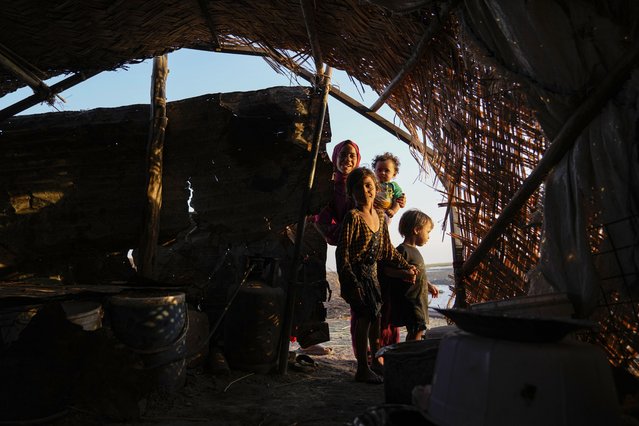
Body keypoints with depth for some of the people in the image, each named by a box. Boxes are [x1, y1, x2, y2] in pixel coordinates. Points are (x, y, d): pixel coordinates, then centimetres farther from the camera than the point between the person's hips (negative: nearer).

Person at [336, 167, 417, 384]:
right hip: (357, 274, -8)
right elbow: (342, 252, -18)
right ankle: (363, 369, 10)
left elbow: (387, 250, 16)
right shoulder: (353, 217, -16)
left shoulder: (380, 216, 7)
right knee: (362, 320, -3)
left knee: (376, 317, 16)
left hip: (372, 273, 8)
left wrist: (406, 267, 12)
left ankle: (376, 362, 33)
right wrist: (350, 283, -22)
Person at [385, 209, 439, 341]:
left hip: (419, 299, 10)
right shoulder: (403, 250, -15)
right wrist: (404, 273, -37)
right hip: (410, 300, -10)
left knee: (416, 331, 12)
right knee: (417, 330, -13)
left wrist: (429, 286, 31)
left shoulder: (414, 250, 17)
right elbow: (387, 270, -23)